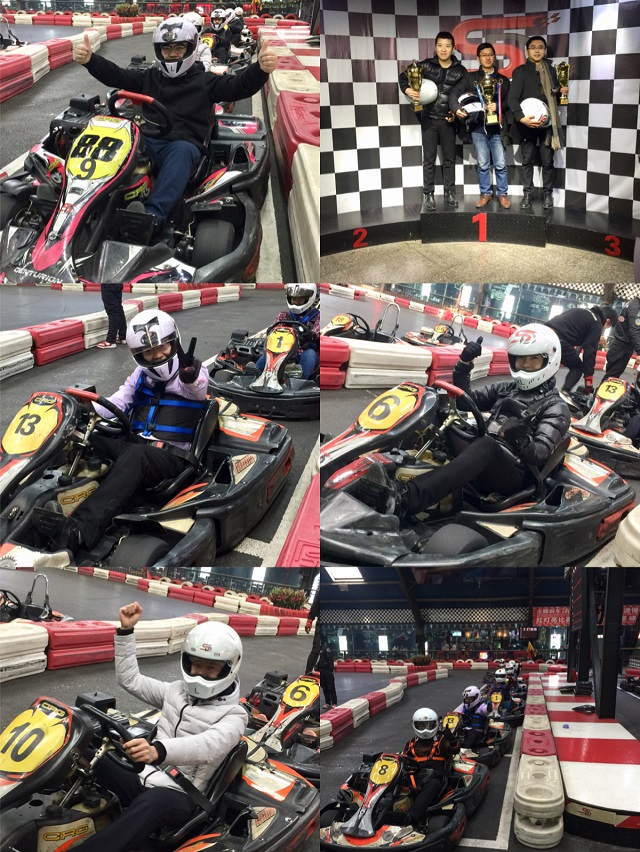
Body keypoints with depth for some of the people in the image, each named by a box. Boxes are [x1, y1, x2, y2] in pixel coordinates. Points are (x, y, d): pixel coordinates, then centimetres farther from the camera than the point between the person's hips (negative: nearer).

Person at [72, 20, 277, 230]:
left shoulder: (205, 82, 17)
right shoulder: (149, 77, 27)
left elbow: (240, 86, 2)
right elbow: (115, 75, 17)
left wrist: (261, 69, -20)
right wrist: (89, 59, -3)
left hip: (183, 145, -3)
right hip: (147, 141, 3)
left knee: (181, 152, -38)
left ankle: (153, 215, -61)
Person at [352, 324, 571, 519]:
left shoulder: (555, 407, 2)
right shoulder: (506, 389, 22)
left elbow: (540, 454, -14)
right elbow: (464, 401, 17)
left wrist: (520, 440, -37)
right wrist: (464, 364, 2)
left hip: (514, 475, -6)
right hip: (482, 464, 6)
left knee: (486, 445, -38)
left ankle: (404, 498, -61)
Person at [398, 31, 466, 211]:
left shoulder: (460, 70, 0)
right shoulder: (426, 65, -3)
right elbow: (404, 76, 3)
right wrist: (408, 90, -17)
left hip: (448, 119, 1)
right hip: (429, 119, -1)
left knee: (449, 158, 9)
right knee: (429, 158, 3)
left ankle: (450, 192, 19)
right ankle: (428, 194, 11)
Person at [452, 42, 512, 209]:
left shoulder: (503, 80, 11)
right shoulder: (470, 77, 7)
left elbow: (509, 101, 5)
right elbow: (455, 92, -5)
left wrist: (498, 106, -15)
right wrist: (457, 108, -23)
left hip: (497, 127, 0)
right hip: (478, 126, 0)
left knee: (500, 164, -1)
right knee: (483, 164, 4)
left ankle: (502, 194, 12)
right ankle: (485, 194, 17)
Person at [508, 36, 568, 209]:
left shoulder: (551, 70, 13)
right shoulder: (520, 71, -3)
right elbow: (512, 98, -13)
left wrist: (562, 91, -1)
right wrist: (521, 118, -28)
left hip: (548, 123, 3)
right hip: (527, 123, -3)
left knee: (547, 161, 5)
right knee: (527, 160, 6)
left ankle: (547, 193, 16)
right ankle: (527, 193, 16)